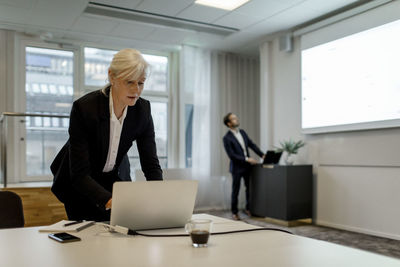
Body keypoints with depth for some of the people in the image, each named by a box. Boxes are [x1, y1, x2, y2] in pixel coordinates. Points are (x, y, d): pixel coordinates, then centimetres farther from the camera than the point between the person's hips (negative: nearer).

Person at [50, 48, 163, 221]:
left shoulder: (142, 109, -17)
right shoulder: (83, 108, -30)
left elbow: (151, 164, -16)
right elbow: (79, 174, -31)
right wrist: (110, 201, -48)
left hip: (115, 178, 3)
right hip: (79, 182, -3)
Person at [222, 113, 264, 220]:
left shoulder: (242, 132, 7)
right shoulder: (227, 138, -14)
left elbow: (252, 145, 11)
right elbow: (231, 155, -18)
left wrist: (262, 155, 1)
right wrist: (247, 159, -20)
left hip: (247, 166, 6)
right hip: (237, 168, -6)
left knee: (250, 188, 13)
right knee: (235, 191, 5)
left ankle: (248, 209, 29)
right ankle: (234, 212, 19)